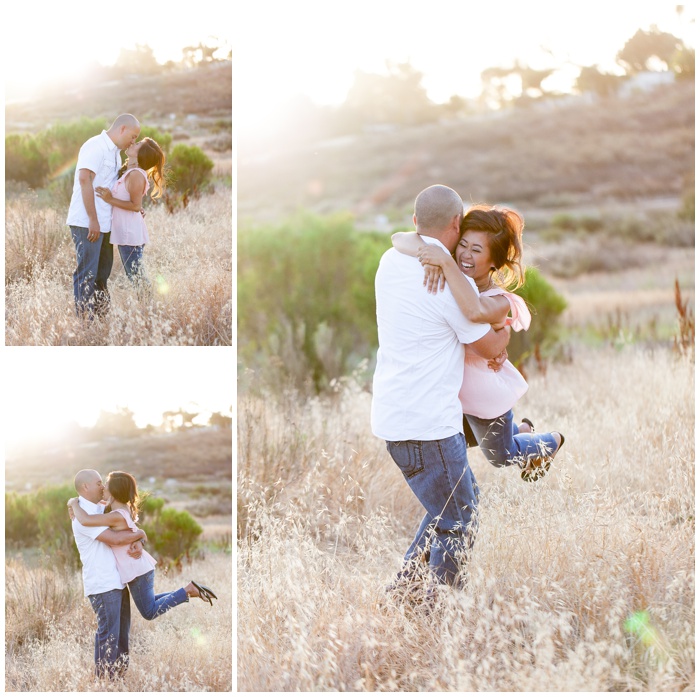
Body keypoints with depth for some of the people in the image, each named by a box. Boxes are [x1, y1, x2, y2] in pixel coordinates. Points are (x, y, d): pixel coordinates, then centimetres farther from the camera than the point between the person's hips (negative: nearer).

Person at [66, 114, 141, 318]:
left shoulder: (115, 152, 18)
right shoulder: (95, 146, -13)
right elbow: (84, 179, -22)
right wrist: (93, 220, -23)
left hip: (103, 223, 10)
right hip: (87, 223, -10)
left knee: (102, 273, 13)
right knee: (87, 274, -8)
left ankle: (101, 317, 19)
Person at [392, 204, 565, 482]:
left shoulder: (499, 302, -30)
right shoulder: (448, 279, -17)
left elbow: (475, 311, -56)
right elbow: (398, 239, -27)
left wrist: (446, 262, -56)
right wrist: (427, 252, -47)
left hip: (485, 398, -6)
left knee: (501, 456, 23)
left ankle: (550, 442, 53)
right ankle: (521, 429, 58)